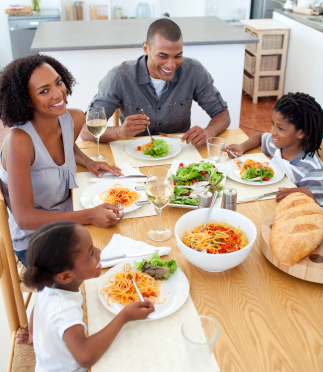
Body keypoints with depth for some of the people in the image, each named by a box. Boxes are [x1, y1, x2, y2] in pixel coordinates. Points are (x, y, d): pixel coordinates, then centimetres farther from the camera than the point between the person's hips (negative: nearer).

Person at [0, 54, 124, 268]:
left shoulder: (74, 119, -7)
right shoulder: (18, 140, -28)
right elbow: (24, 217, -27)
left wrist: (88, 162, -2)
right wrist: (89, 216, -33)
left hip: (69, 222, 6)